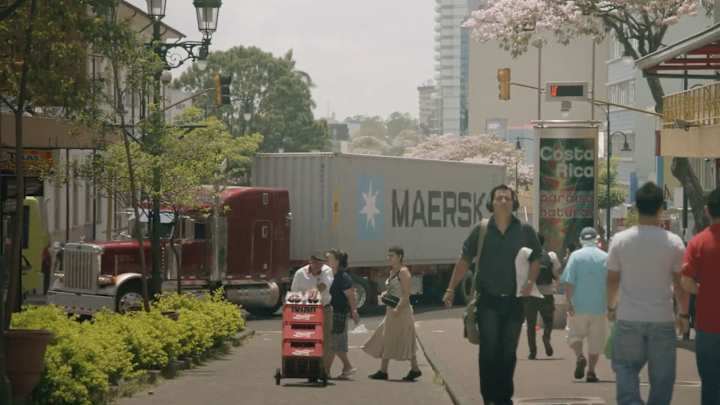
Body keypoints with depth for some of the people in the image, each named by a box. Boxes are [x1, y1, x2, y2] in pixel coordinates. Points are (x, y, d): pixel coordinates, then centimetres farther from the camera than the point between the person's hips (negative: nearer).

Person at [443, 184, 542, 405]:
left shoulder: (525, 231, 1)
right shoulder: (481, 231, 0)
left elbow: (536, 260, 9)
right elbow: (464, 261, 5)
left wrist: (530, 281, -9)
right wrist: (451, 289, 3)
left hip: (514, 301, 1)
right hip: (488, 301, -1)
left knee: (508, 352, 8)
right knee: (489, 351, -4)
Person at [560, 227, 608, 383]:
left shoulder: (576, 256, -2)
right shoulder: (605, 257, 2)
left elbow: (568, 281, -10)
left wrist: (569, 302, -7)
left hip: (579, 305, -1)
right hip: (599, 306, 1)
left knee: (574, 334, 12)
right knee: (596, 340, 8)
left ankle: (580, 356, -14)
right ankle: (591, 371, 4)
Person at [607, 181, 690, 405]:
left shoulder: (620, 240, -4)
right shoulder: (674, 242, -6)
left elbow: (612, 278, 3)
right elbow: (680, 283, -1)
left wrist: (611, 306, 20)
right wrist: (683, 314, 12)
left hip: (628, 319, 1)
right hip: (662, 320, 0)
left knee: (626, 368, 10)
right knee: (661, 376, 9)